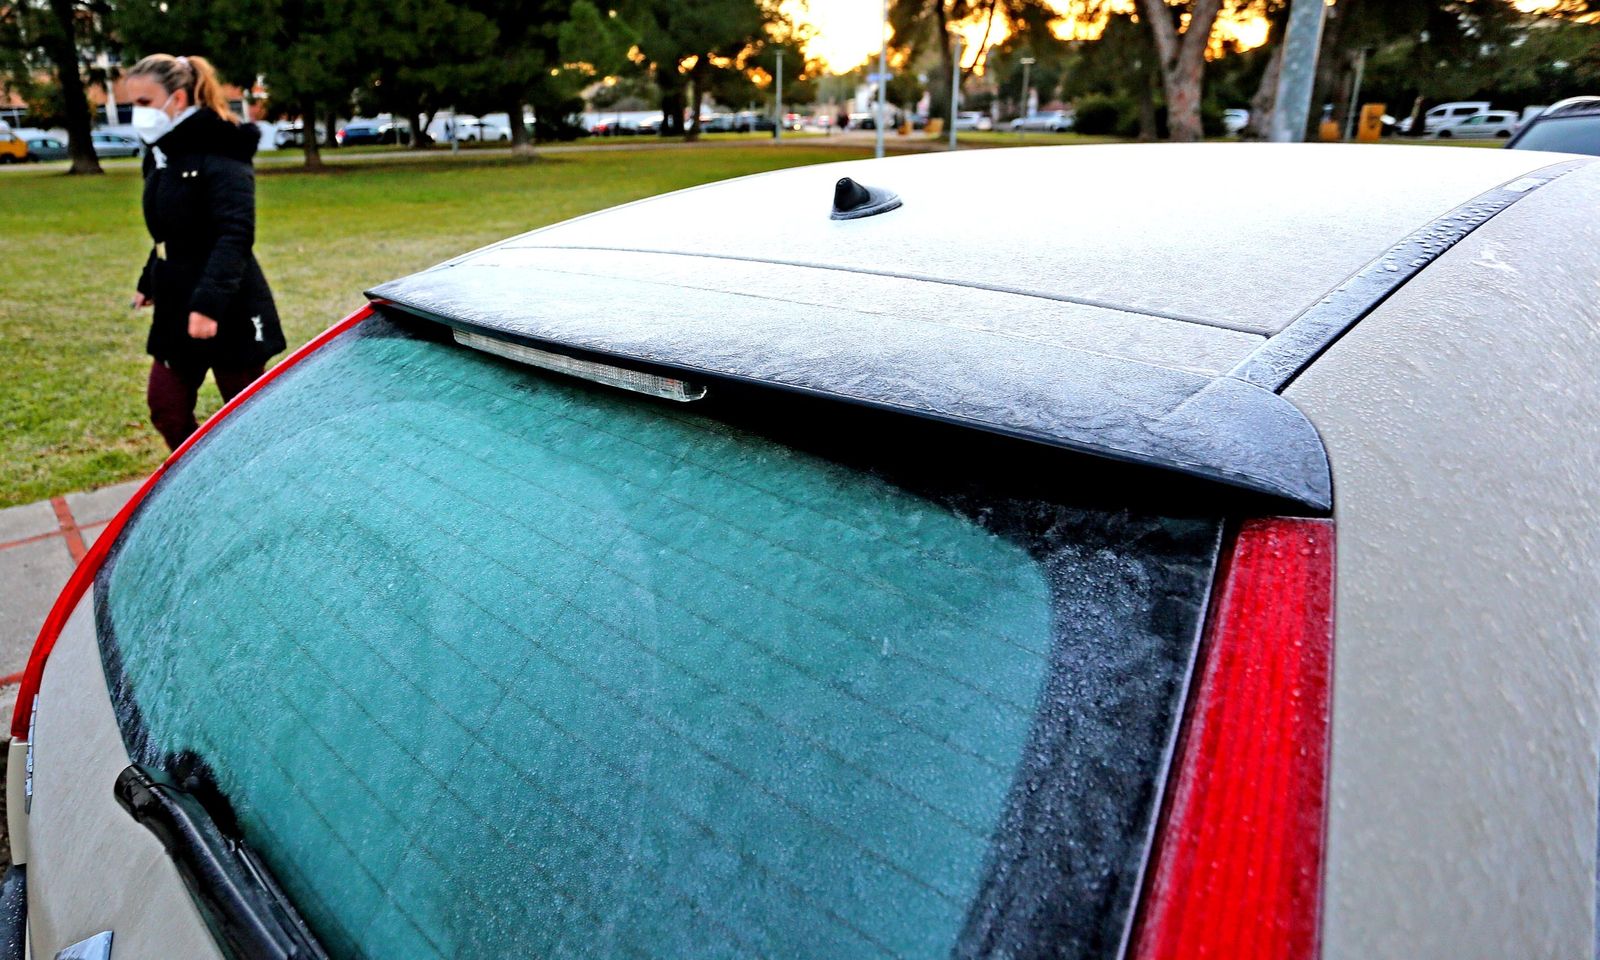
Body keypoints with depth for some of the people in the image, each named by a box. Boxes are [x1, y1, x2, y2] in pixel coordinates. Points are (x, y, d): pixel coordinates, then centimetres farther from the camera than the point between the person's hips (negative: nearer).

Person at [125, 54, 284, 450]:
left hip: (230, 314, -9)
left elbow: (236, 235, -25)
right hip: (177, 309, 9)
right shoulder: (162, 155, 12)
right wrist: (149, 283, 30)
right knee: (166, 408, 9)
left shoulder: (219, 154, -15)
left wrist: (209, 301, -34)